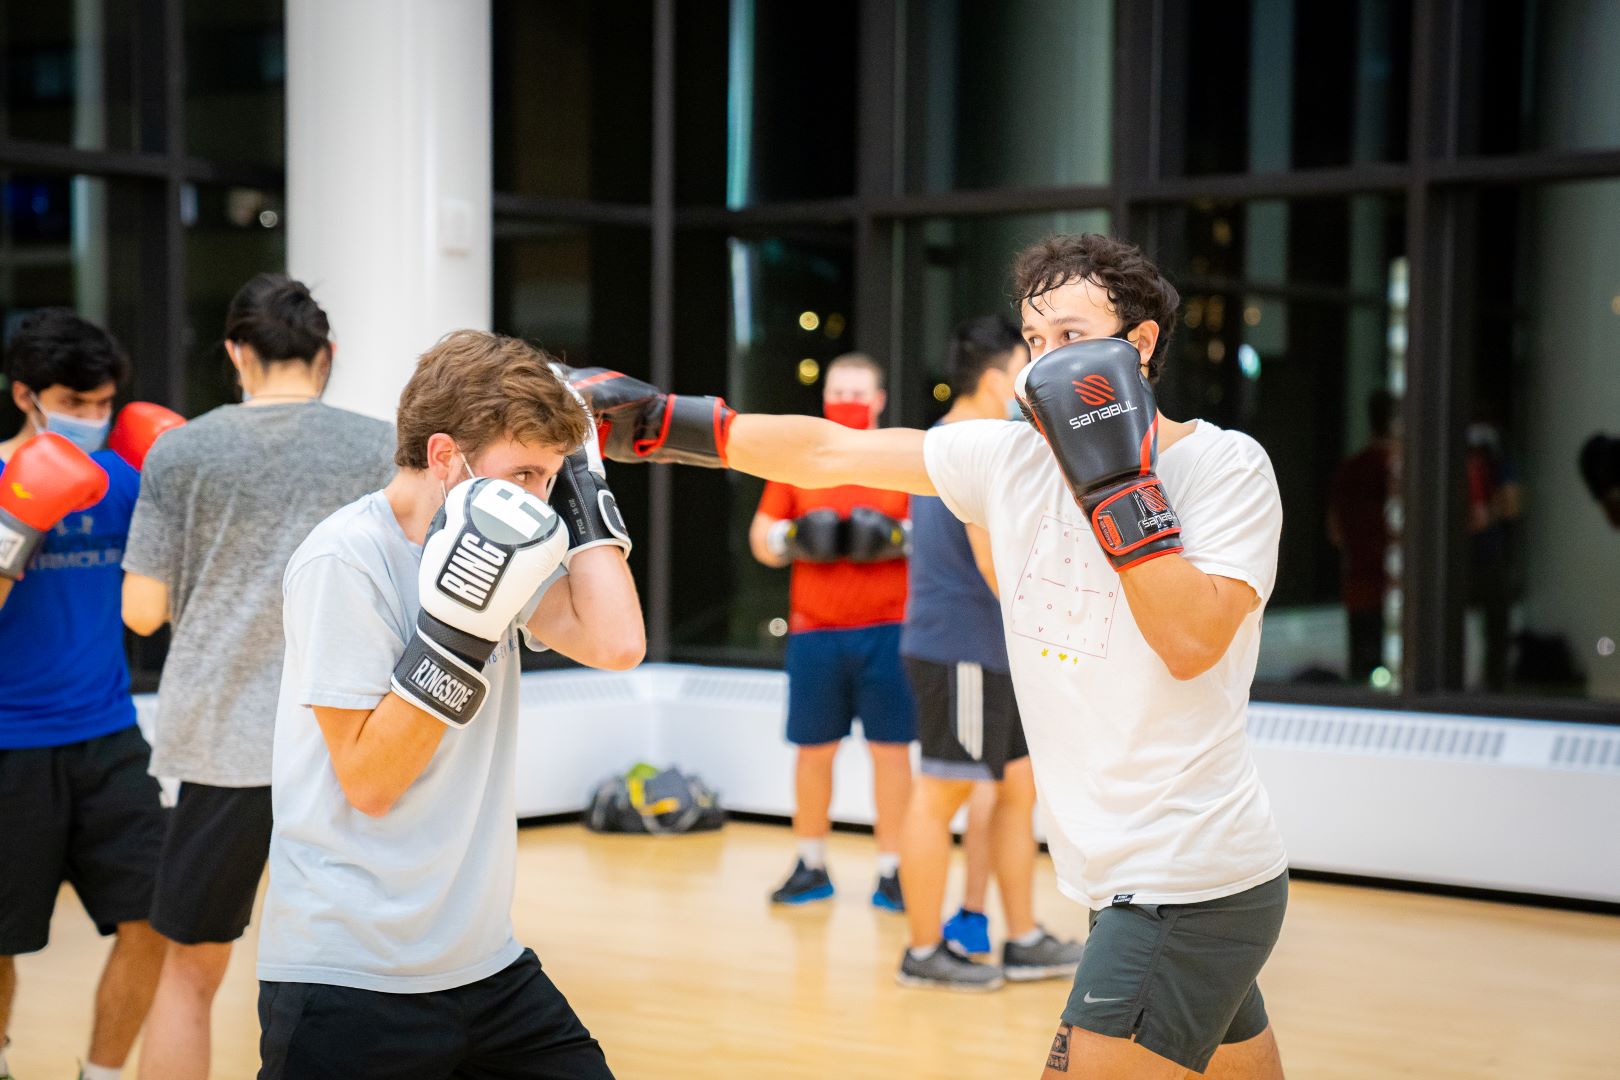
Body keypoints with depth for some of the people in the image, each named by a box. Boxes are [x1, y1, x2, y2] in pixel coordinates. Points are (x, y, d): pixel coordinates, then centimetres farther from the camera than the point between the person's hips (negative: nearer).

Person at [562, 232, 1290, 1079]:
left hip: (1188, 882, -6)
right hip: (1128, 881, 6)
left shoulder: (1225, 465, -10)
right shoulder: (1011, 457, 4)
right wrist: (654, 420, 1)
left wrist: (1114, 480, -21)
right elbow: (824, 452, 6)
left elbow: (1192, 643, -22)